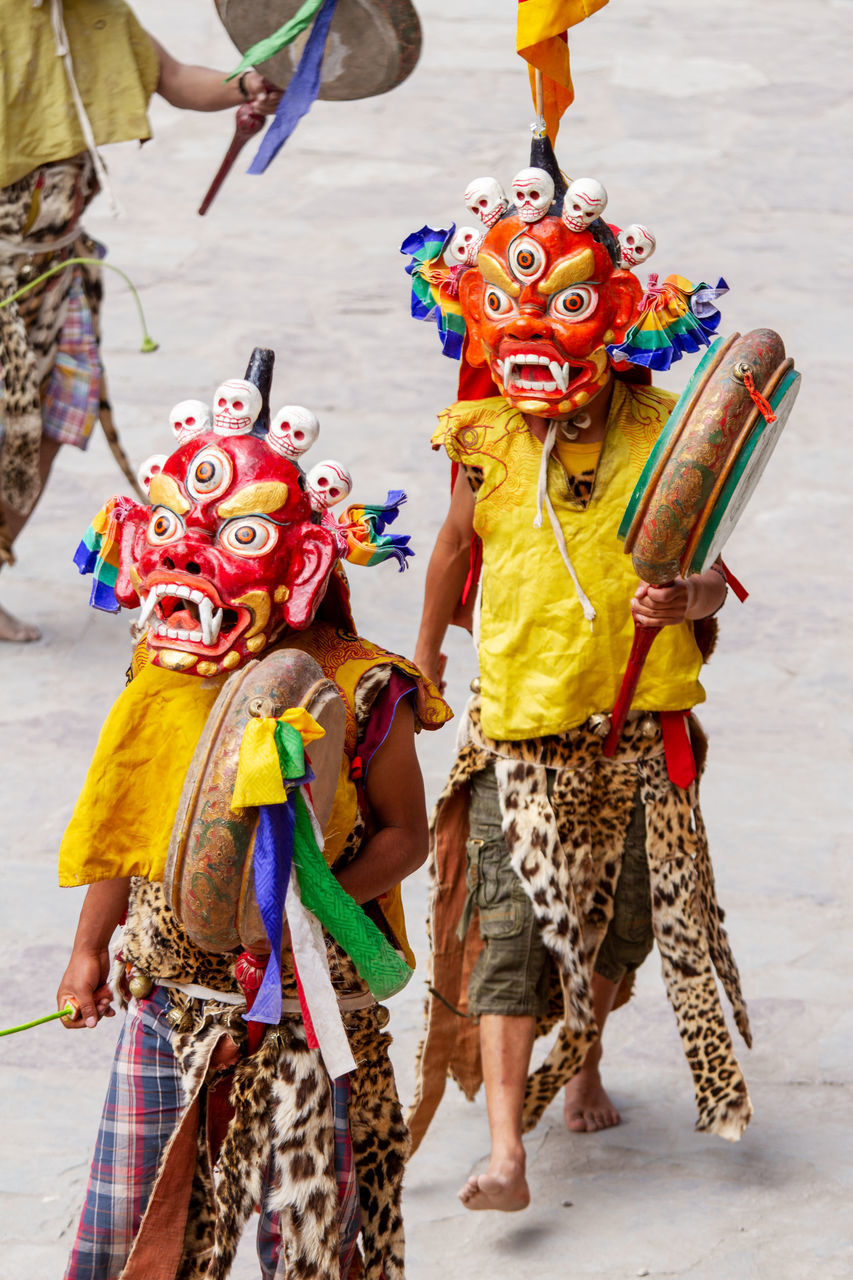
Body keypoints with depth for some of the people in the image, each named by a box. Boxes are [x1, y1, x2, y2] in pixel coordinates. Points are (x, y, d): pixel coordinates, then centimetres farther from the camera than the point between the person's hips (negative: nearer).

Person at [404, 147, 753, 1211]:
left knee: (624, 914, 15)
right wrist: (426, 654, 31)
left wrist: (684, 599, -26)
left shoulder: (663, 433, -7)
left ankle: (583, 1064, 43)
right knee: (508, 924, -11)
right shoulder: (487, 443, -3)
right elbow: (455, 544, 17)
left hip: (642, 723, 1)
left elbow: (710, 576, -2)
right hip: (519, 723, -1)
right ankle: (505, 1152, -13)